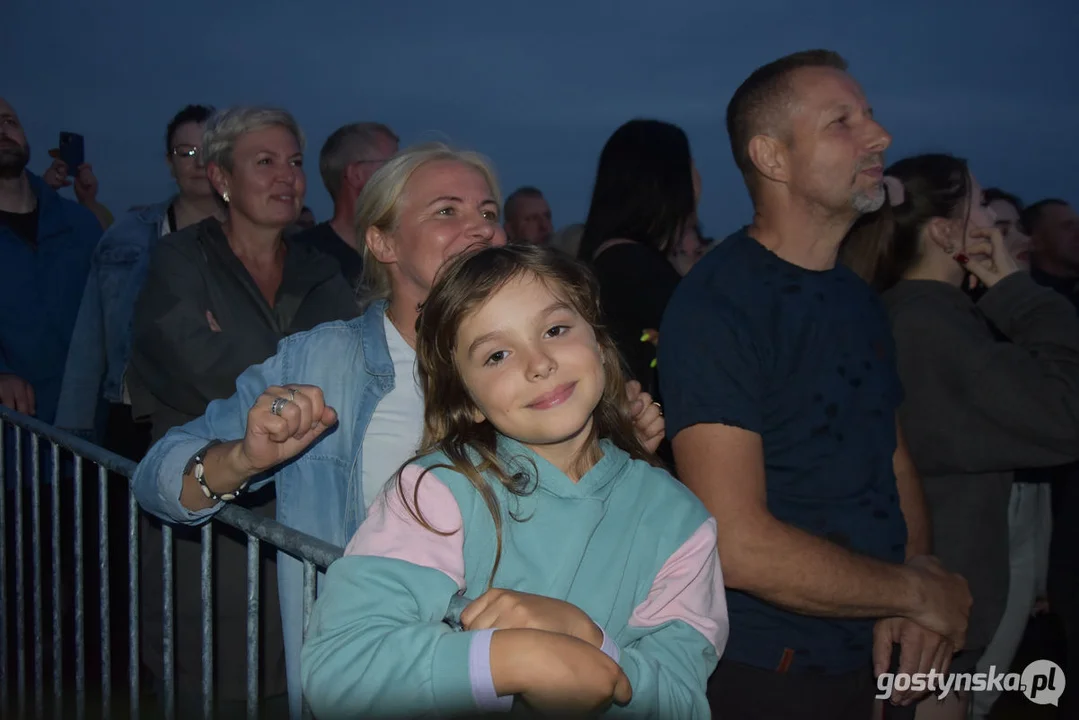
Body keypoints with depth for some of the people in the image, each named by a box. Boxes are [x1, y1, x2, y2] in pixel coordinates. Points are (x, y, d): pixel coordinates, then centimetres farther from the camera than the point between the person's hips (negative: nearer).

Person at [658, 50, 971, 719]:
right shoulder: (716, 306, -19)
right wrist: (918, 592, -13)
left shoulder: (861, 299, 8)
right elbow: (737, 544, -25)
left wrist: (911, 614, -8)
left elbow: (895, 462, 10)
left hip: (872, 661, 7)